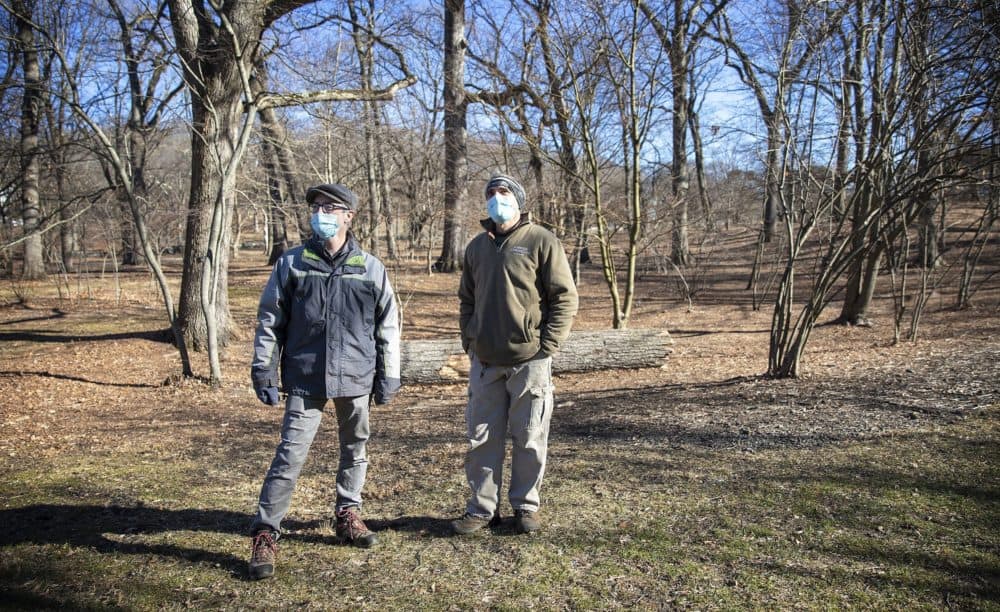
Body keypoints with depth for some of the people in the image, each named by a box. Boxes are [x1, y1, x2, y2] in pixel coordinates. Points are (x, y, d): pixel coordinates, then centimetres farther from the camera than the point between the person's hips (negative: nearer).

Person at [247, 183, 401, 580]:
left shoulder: (371, 269, 1)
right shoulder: (292, 264, 1)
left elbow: (387, 325, 7)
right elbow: (269, 320, 4)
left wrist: (388, 375, 6)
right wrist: (263, 369, 0)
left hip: (356, 377, 2)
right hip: (305, 378, -1)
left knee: (354, 449, 14)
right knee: (291, 454, -5)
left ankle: (347, 514, 34)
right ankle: (265, 534, 5)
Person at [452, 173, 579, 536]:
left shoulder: (541, 241, -3)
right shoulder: (477, 246, 14)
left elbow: (565, 297, -5)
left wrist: (547, 347, -10)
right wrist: (470, 342, 9)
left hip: (530, 360, -4)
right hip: (485, 362, 5)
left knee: (529, 439, 5)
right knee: (482, 438, 8)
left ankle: (526, 506, 21)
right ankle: (482, 508, 20)